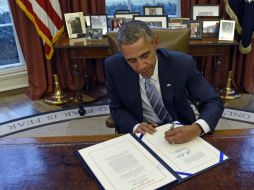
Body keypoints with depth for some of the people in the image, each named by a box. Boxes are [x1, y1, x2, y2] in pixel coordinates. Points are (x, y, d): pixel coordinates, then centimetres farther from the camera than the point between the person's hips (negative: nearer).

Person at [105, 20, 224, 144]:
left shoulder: (182, 63, -19)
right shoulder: (114, 66, -15)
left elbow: (214, 103, -13)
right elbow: (117, 108, -2)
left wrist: (197, 128, -32)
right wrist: (135, 126, -20)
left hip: (178, 131, 0)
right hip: (139, 132, 0)